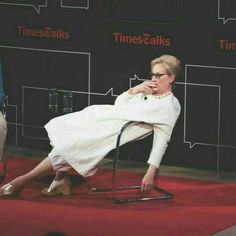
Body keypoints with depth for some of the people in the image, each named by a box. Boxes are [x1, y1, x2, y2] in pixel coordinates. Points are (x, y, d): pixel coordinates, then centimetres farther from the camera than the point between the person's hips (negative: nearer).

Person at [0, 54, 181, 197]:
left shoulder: (170, 105, -4)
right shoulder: (147, 90, 20)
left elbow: (162, 139, -13)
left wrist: (151, 171, -22)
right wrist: (134, 90, 2)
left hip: (116, 132, -9)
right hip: (101, 117, 9)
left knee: (68, 146, -17)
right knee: (58, 127, -1)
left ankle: (21, 182, -12)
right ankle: (61, 179, -2)